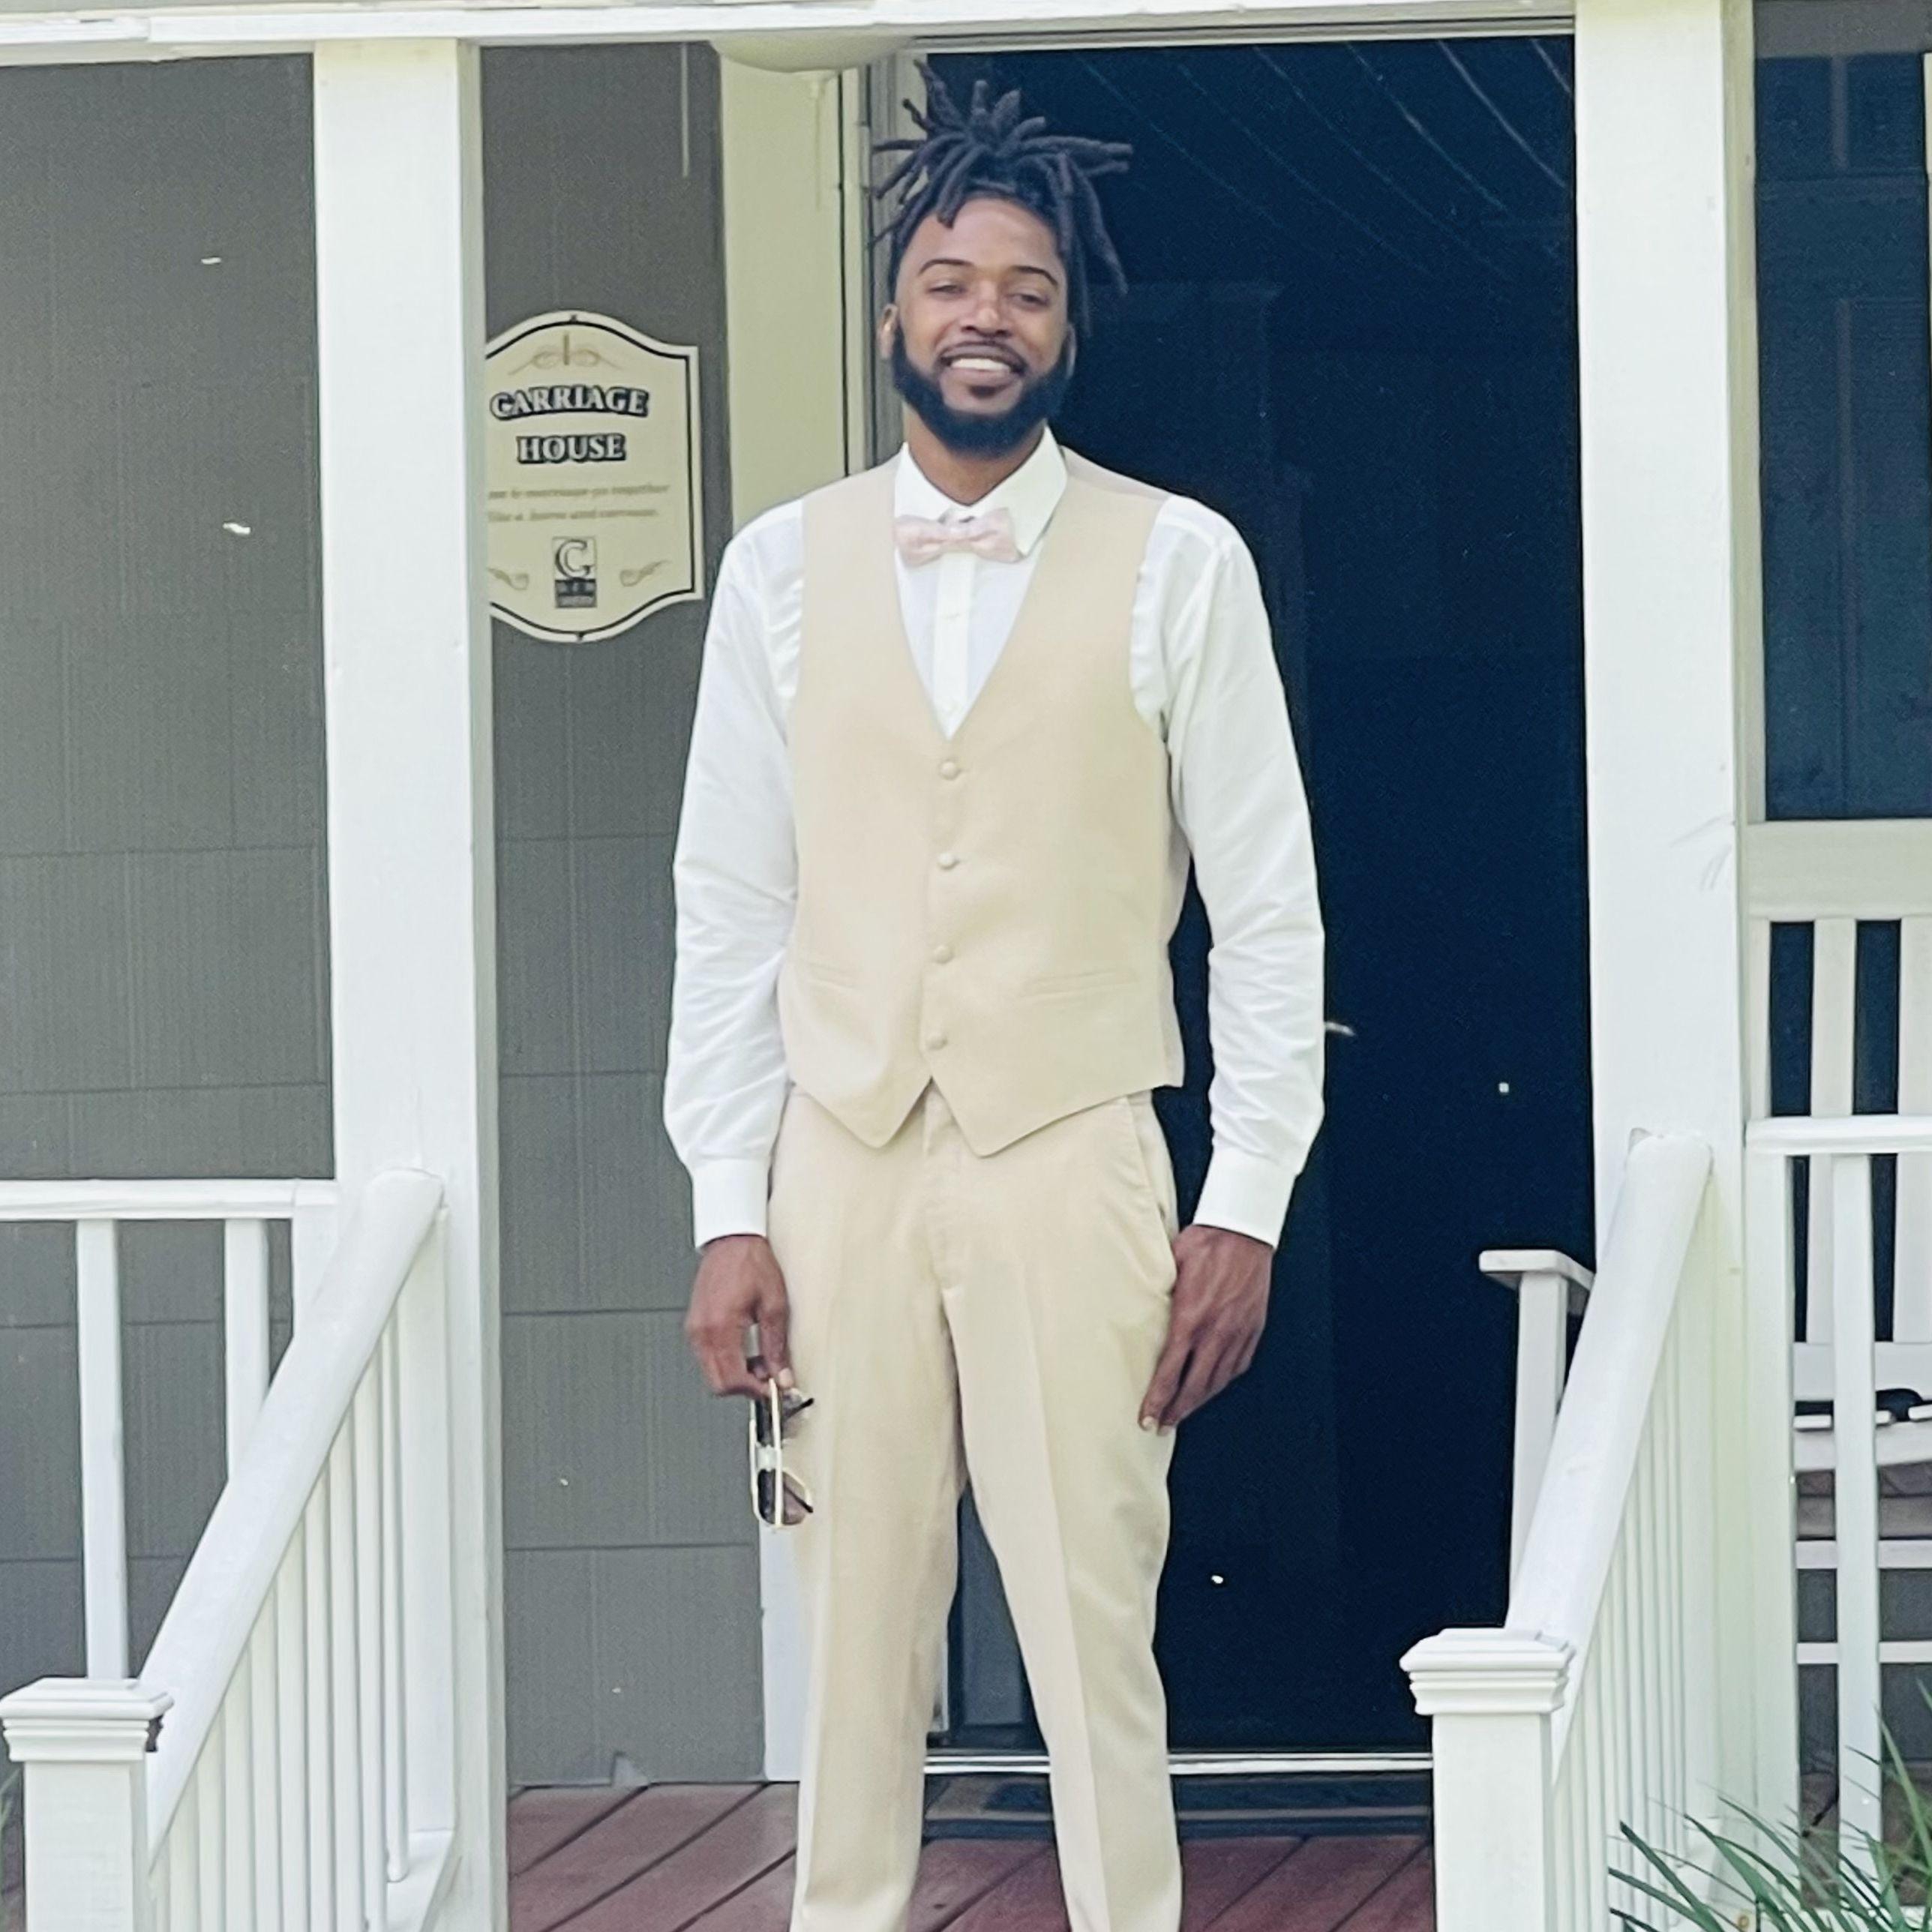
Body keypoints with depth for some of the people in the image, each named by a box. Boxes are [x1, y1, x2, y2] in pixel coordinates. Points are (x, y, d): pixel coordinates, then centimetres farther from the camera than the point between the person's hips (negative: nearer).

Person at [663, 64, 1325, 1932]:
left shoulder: (1177, 565, 1)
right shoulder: (782, 567, 7)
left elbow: (1265, 905, 2)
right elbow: (729, 910, 7)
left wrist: (1245, 1206, -3)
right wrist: (727, 1212, 1)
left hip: (1073, 1164, -2)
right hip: (841, 1165, 2)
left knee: (1096, 1636, -2)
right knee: (854, 1637, 3)